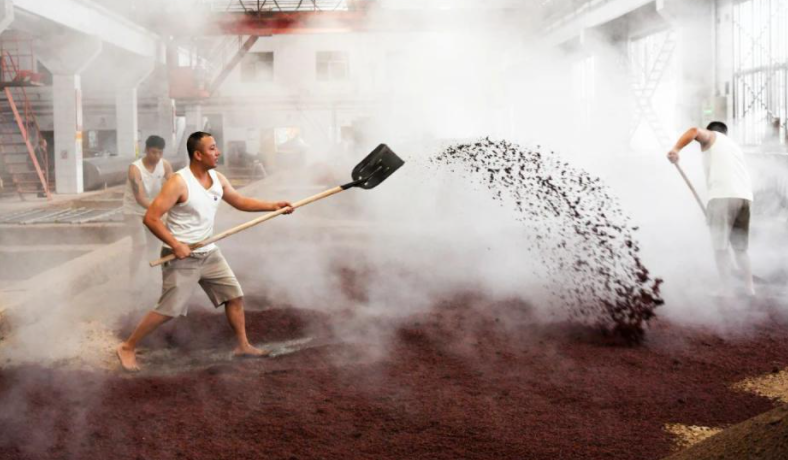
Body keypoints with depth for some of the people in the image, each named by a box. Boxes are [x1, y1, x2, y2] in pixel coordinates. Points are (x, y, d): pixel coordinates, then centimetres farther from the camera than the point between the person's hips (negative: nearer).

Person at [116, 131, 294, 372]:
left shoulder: (217, 179, 3)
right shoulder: (178, 182, -21)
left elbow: (240, 201, 16)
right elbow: (150, 218, -22)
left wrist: (273, 206, 6)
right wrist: (176, 245, -26)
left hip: (209, 253, 7)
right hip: (182, 257, -7)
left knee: (234, 295, 9)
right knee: (168, 310, -4)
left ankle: (243, 345, 23)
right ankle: (127, 347, 12)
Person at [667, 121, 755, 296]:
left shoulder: (711, 136, 16)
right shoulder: (735, 147, 33)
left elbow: (695, 131, -8)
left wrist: (676, 149, -23)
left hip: (722, 196, -6)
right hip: (744, 197, 6)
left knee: (720, 247, 0)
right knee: (741, 249, 15)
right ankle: (750, 290, 11)